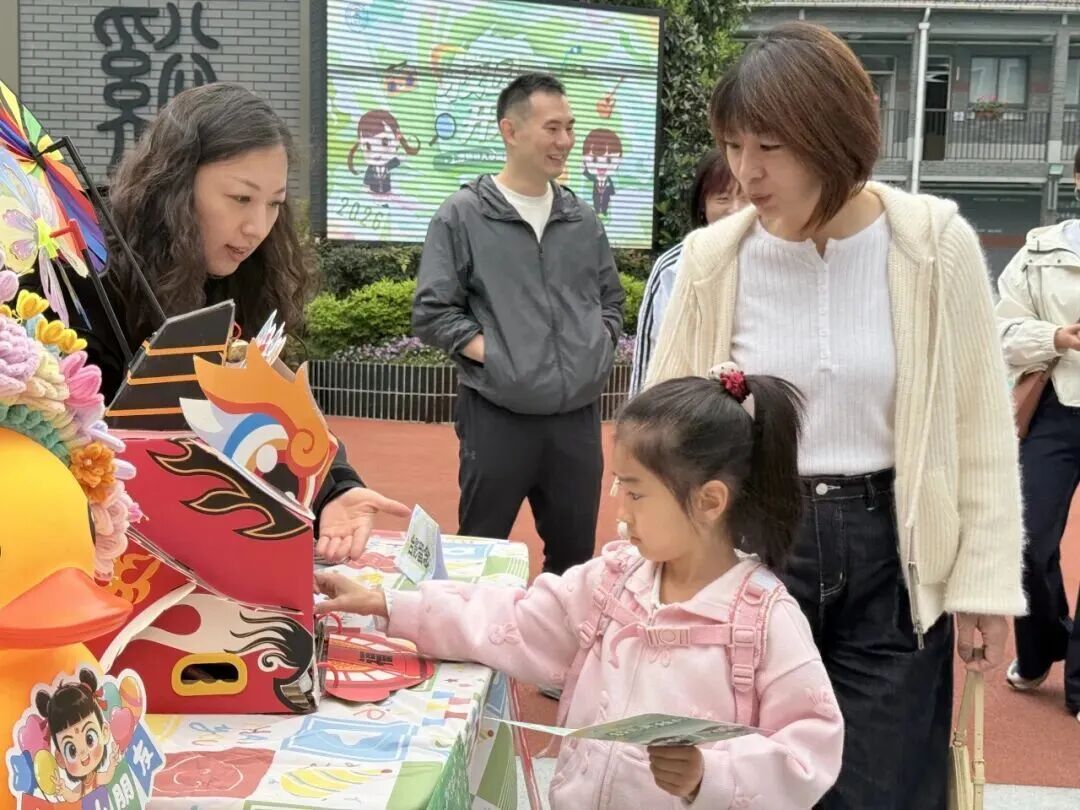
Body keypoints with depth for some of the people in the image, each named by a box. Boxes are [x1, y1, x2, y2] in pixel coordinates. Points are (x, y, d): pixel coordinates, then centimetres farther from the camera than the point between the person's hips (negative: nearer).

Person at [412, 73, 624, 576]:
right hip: (497, 418, -4)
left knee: (575, 557, 15)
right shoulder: (463, 216, -4)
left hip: (577, 418, 4)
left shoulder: (583, 220, 10)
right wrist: (493, 354, -13)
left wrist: (598, 350, 4)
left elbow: (611, 301, 21)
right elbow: (432, 313, -5)